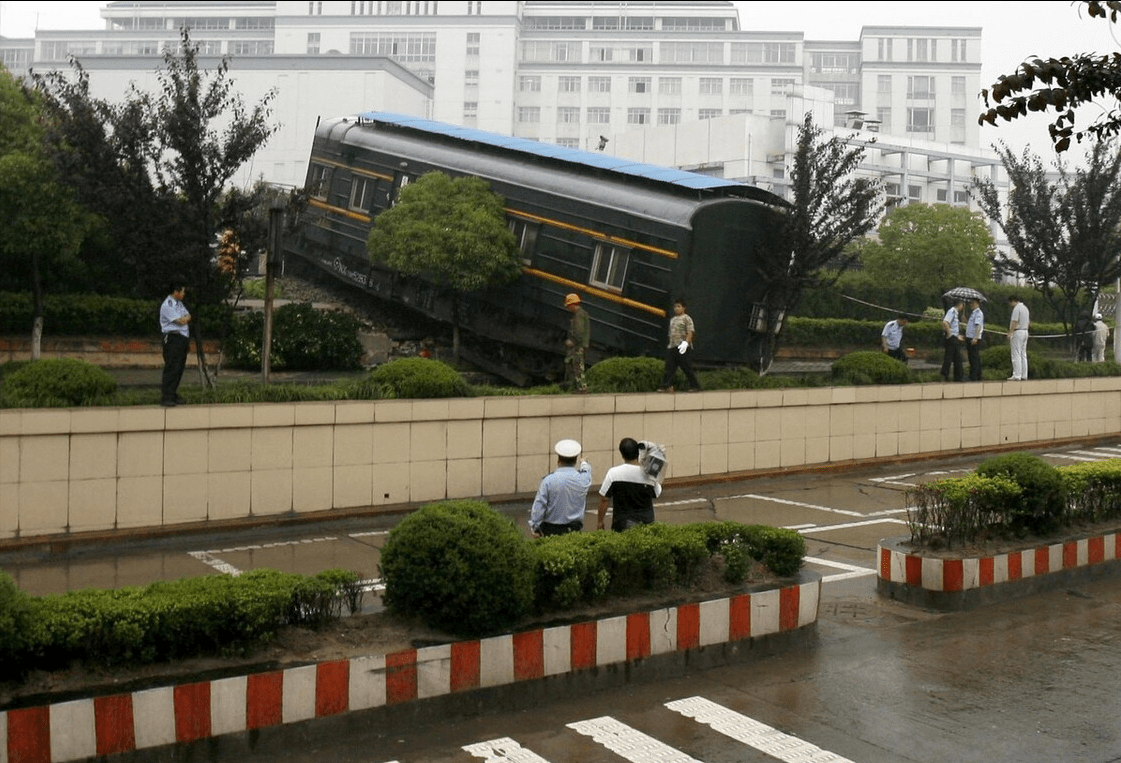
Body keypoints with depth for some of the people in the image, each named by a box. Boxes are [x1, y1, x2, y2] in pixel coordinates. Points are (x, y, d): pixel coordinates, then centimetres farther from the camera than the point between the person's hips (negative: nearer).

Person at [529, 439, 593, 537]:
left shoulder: (548, 480, -10)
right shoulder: (583, 479, 0)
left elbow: (539, 506, -9)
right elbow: (587, 470, 27)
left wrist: (535, 529, 0)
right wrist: (584, 463, 52)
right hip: (575, 530, 3)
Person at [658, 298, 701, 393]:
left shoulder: (686, 318, -1)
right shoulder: (672, 319, 21)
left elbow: (690, 332, -11)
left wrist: (686, 342, -24)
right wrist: (670, 344, 19)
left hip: (683, 348, -7)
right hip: (672, 347, 7)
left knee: (687, 368, -5)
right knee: (669, 367, -2)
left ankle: (695, 386, 4)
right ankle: (667, 386, -5)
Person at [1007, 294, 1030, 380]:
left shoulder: (1017, 308, -13)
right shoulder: (1025, 308, 18)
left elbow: (1014, 322, -20)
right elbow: (1029, 321, 21)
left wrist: (1010, 333, -20)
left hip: (1017, 332, -10)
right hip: (1025, 331, 10)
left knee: (1016, 355, -9)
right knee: (1023, 355, 10)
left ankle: (1017, 376, -12)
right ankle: (1024, 376, 10)